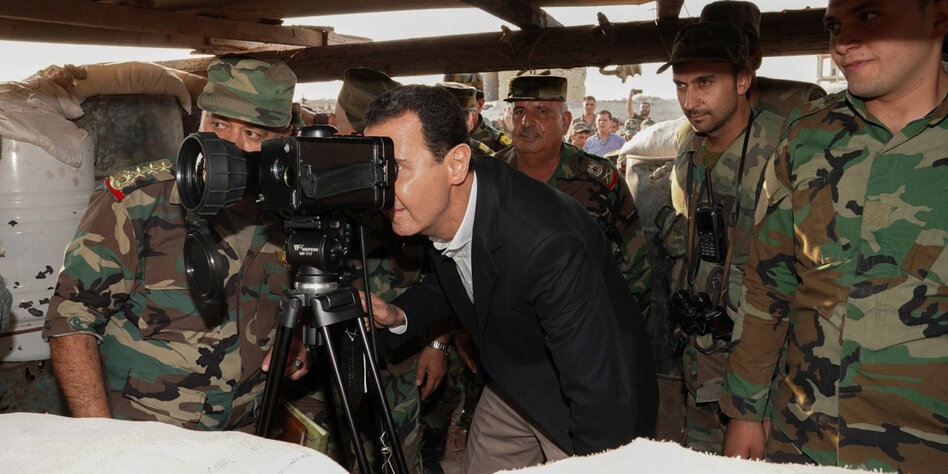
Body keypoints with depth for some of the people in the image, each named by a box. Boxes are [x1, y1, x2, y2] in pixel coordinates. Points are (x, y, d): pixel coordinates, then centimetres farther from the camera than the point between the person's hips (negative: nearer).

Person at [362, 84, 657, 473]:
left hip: (581, 406, -6)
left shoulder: (550, 243, -40)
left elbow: (603, 397, -32)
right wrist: (397, 316, -11)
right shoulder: (433, 208, -16)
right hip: (509, 383, 7)